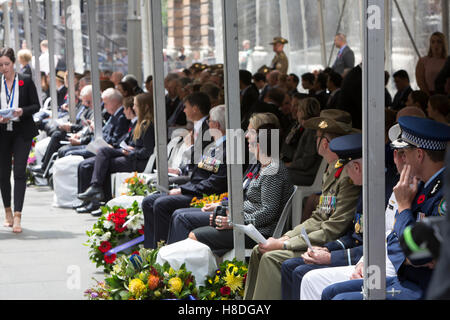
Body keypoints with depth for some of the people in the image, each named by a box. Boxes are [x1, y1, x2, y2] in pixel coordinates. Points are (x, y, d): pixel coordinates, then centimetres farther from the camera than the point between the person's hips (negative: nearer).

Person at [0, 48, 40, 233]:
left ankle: (17, 215, -15)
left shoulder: (26, 82, 1)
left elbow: (36, 106, 0)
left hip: (22, 133, -2)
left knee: (20, 172, -12)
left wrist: (22, 111, -18)